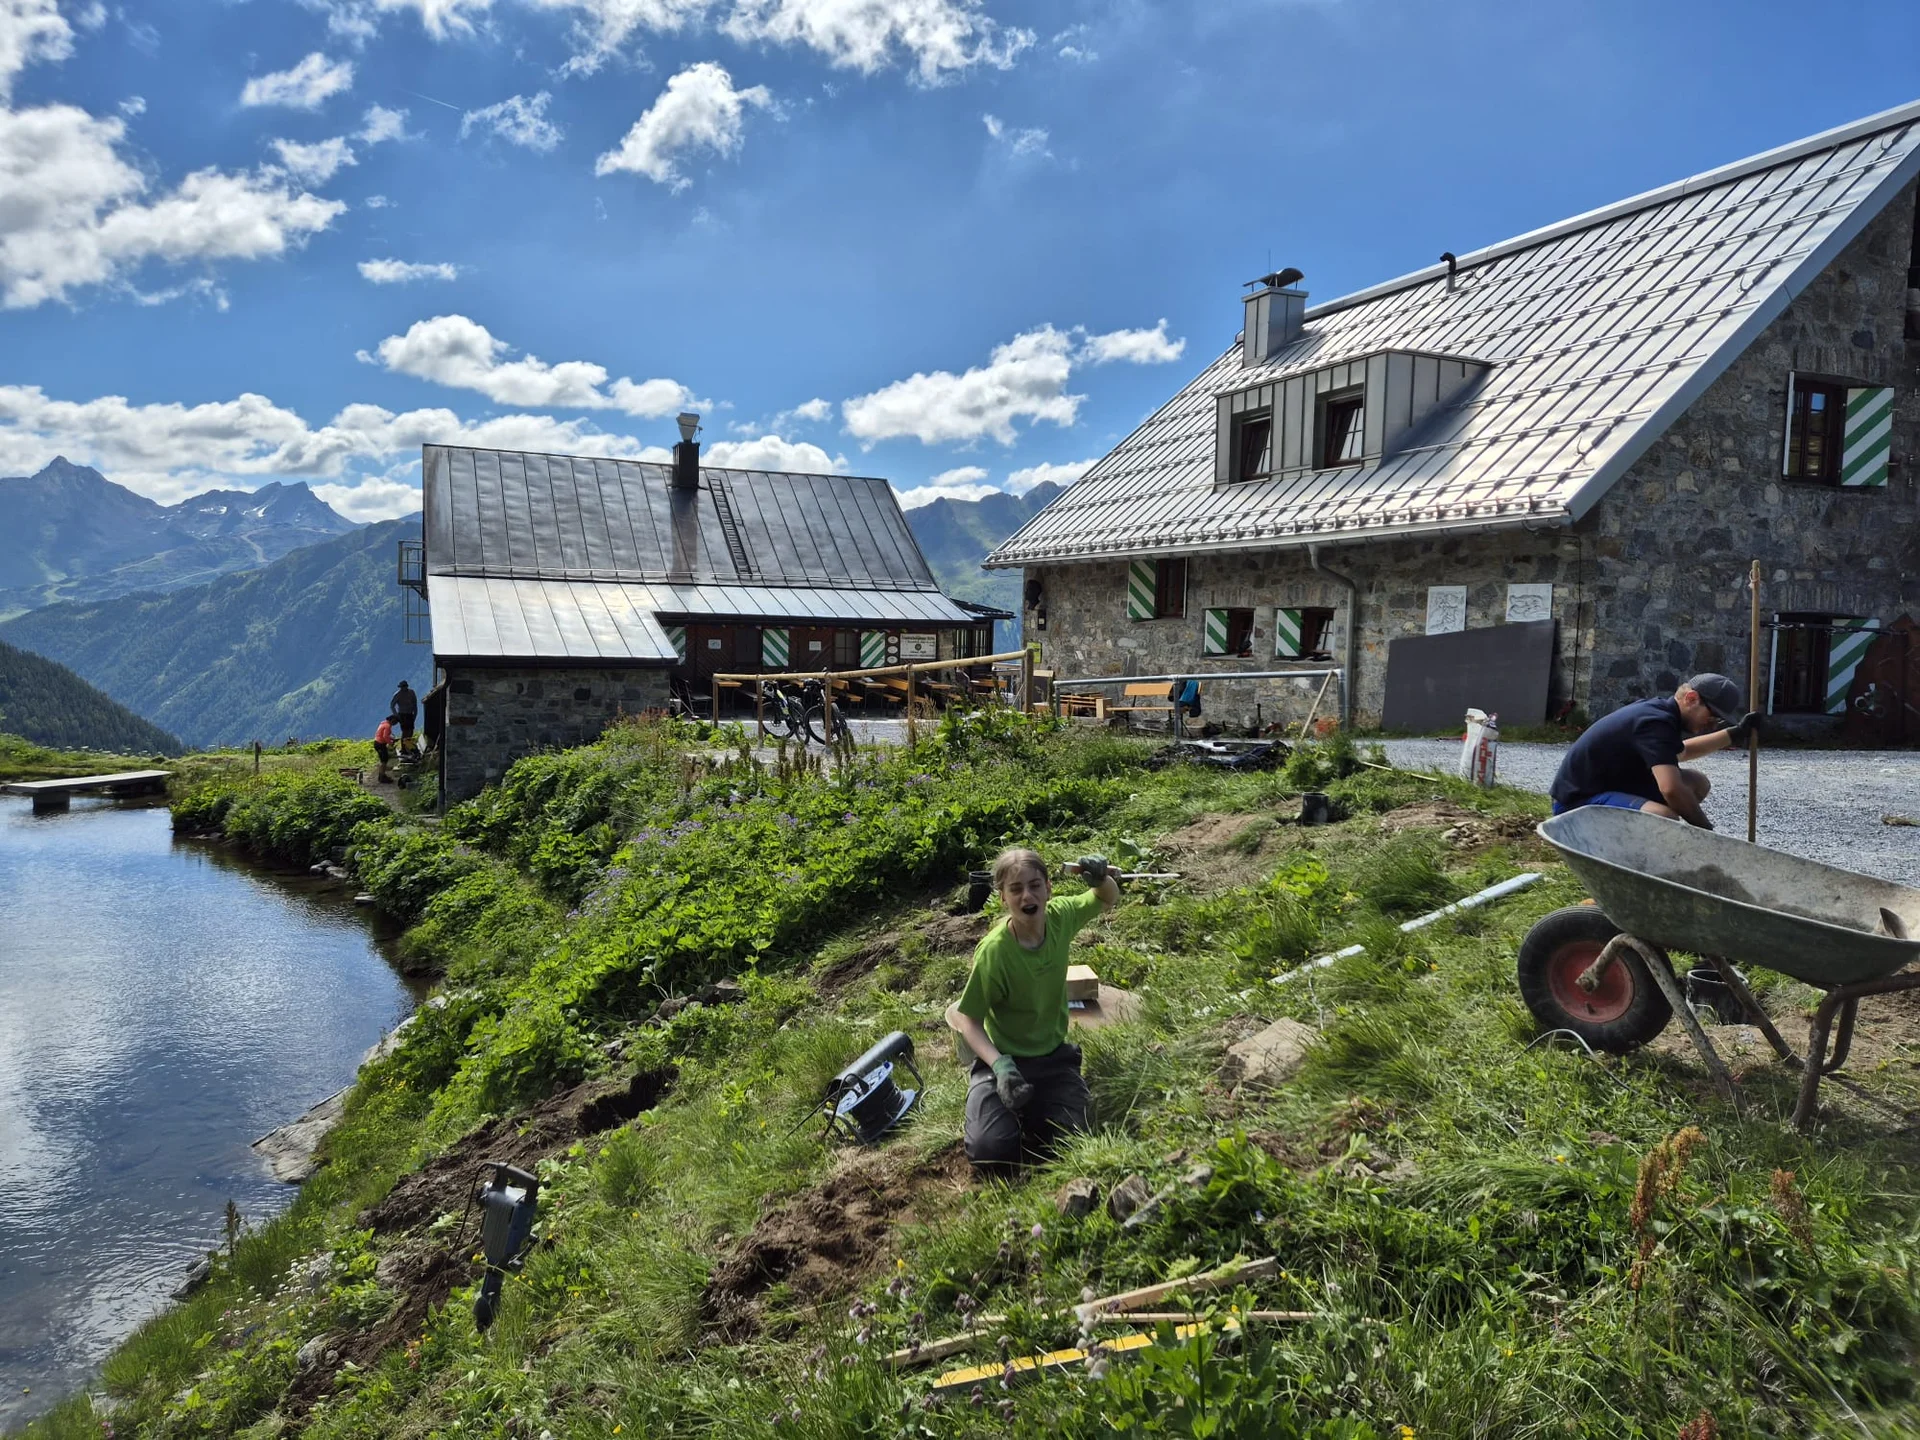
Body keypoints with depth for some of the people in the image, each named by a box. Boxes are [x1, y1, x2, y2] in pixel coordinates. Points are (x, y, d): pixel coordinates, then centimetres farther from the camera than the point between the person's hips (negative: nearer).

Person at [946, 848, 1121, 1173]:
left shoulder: (1059, 915, -12)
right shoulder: (993, 951, -25)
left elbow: (1108, 901, 9)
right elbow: (970, 1021, -14)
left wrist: (1103, 880, -15)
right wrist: (998, 1064, -31)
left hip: (1054, 1057, 3)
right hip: (1004, 1059, -3)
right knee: (991, 1151, -23)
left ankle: (1030, 1108, 16)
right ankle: (1008, 1108, 11)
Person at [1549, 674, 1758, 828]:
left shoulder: (1659, 709, 9)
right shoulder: (1656, 723, -23)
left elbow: (1681, 751, 32)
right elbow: (1672, 789, -35)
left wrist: (1734, 734, 23)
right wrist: (1705, 829, -21)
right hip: (1578, 801, -11)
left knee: (1697, 783, 12)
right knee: (1666, 819, -36)